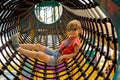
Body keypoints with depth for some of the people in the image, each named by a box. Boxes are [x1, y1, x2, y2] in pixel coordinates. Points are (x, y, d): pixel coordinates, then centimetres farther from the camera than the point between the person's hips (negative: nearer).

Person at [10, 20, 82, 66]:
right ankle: (18, 45, 5)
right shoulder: (70, 38, 14)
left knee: (39, 54, -29)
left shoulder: (76, 41, -13)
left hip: (57, 59, -9)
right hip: (55, 52, 10)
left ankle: (18, 48, -21)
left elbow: (76, 53, -18)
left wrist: (63, 56, -23)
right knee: (38, 45, 1)